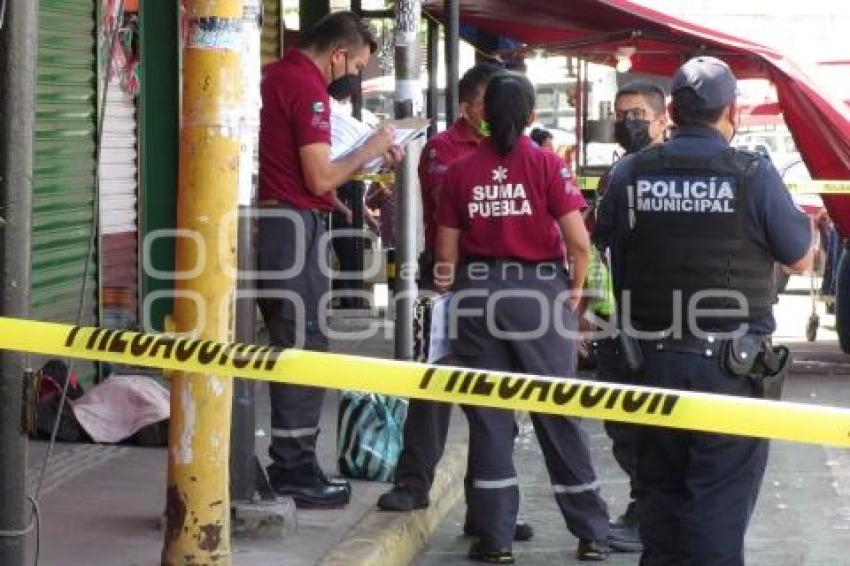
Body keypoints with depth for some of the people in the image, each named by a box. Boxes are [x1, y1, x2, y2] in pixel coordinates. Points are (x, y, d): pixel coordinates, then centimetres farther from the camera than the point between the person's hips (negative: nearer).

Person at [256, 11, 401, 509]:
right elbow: (319, 178, -18)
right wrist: (369, 150, -4)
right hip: (297, 225, -10)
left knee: (287, 346, 15)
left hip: (269, 220, 10)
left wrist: (368, 159, 18)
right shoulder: (308, 87, -14)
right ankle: (296, 473, 1)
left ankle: (290, 466, 20)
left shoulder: (275, 75, 14)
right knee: (304, 351, -4)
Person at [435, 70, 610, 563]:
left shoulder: (460, 171, 2)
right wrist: (576, 287, 6)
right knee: (558, 412, 7)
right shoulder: (546, 164, -5)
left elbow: (446, 253, 3)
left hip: (477, 293, 2)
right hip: (539, 291, -1)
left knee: (488, 415, 8)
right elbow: (579, 242, -10)